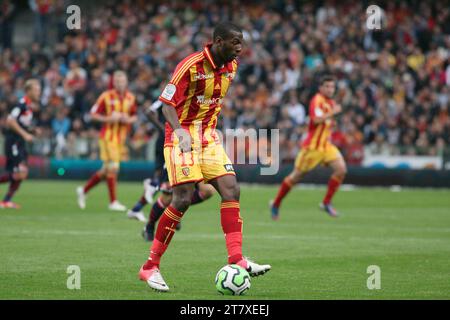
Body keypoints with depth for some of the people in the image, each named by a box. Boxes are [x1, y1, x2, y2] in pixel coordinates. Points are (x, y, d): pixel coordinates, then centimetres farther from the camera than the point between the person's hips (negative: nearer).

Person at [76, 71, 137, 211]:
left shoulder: (131, 98, 7)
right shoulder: (106, 96, -7)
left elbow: (134, 116, 17)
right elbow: (93, 114, -4)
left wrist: (129, 120, -5)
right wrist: (108, 119, -18)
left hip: (121, 137, 6)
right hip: (108, 136, -6)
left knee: (106, 170, 10)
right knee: (113, 167, -10)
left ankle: (84, 190, 27)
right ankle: (113, 202, -3)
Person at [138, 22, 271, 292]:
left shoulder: (231, 67, 5)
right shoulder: (191, 65, -18)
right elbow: (168, 104, -19)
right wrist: (178, 130, -35)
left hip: (208, 136, 7)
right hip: (183, 136, -7)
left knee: (231, 190, -6)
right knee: (183, 199, -14)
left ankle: (236, 260, -6)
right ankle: (150, 267, -5)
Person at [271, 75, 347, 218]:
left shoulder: (331, 103, 12)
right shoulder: (317, 100, -14)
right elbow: (316, 119, -31)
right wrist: (332, 113, -28)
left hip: (326, 146, 7)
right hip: (312, 146, -7)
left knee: (341, 169, -13)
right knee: (296, 176, 2)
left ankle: (326, 203, -3)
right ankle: (276, 204, 19)